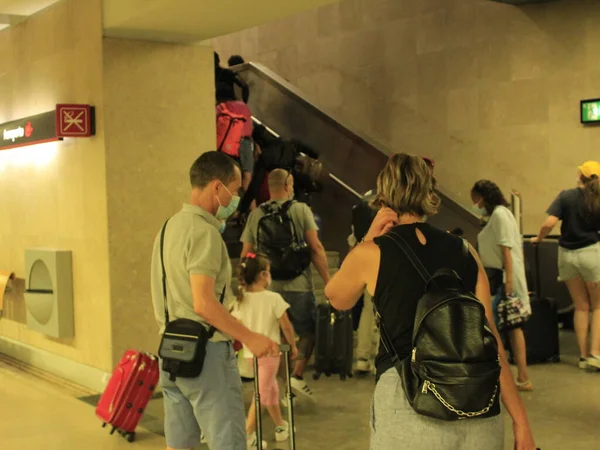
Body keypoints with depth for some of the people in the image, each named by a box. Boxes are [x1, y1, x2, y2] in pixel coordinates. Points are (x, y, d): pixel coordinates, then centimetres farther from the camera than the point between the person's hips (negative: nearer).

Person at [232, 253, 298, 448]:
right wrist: (293, 345, 4)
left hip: (251, 353, 6)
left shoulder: (241, 300, -1)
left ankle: (280, 426, 34)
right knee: (261, 394, 1)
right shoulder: (273, 298, -15)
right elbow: (286, 326, -11)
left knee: (271, 388, 22)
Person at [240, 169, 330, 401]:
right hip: (298, 286, -3)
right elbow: (316, 247, -7)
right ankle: (298, 376, 0)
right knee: (308, 332, 15)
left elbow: (245, 255, 7)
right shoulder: (301, 209, -1)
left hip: (267, 288, 3)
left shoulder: (255, 215, 6)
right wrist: (328, 280, -3)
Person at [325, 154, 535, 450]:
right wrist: (520, 420, 11)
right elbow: (490, 341, 7)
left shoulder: (372, 253, 2)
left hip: (410, 396, -3)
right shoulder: (464, 252, 10)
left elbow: (336, 299, 22)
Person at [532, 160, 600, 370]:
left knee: (581, 306, 14)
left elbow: (549, 223, -15)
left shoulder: (566, 196, -5)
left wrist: (538, 239, 3)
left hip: (567, 253, 2)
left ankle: (583, 355, 15)